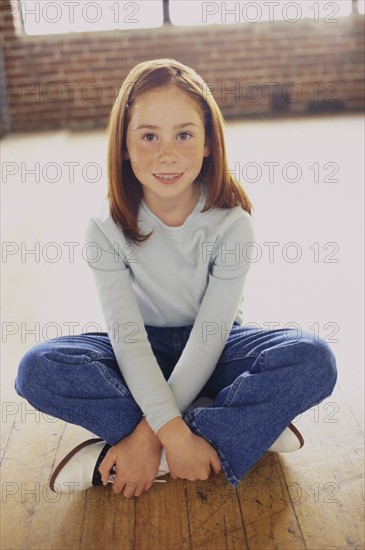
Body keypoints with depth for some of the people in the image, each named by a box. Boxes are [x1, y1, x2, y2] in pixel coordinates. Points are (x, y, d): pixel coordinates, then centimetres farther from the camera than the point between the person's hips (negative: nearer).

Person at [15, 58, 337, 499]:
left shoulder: (232, 223, -19)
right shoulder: (107, 226, -17)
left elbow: (210, 337, -21)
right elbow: (127, 337, -22)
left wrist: (150, 434, -26)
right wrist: (173, 432, -33)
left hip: (210, 354, 0)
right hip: (144, 356, 1)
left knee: (314, 360, -29)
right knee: (38, 369, -27)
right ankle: (239, 430, -23)